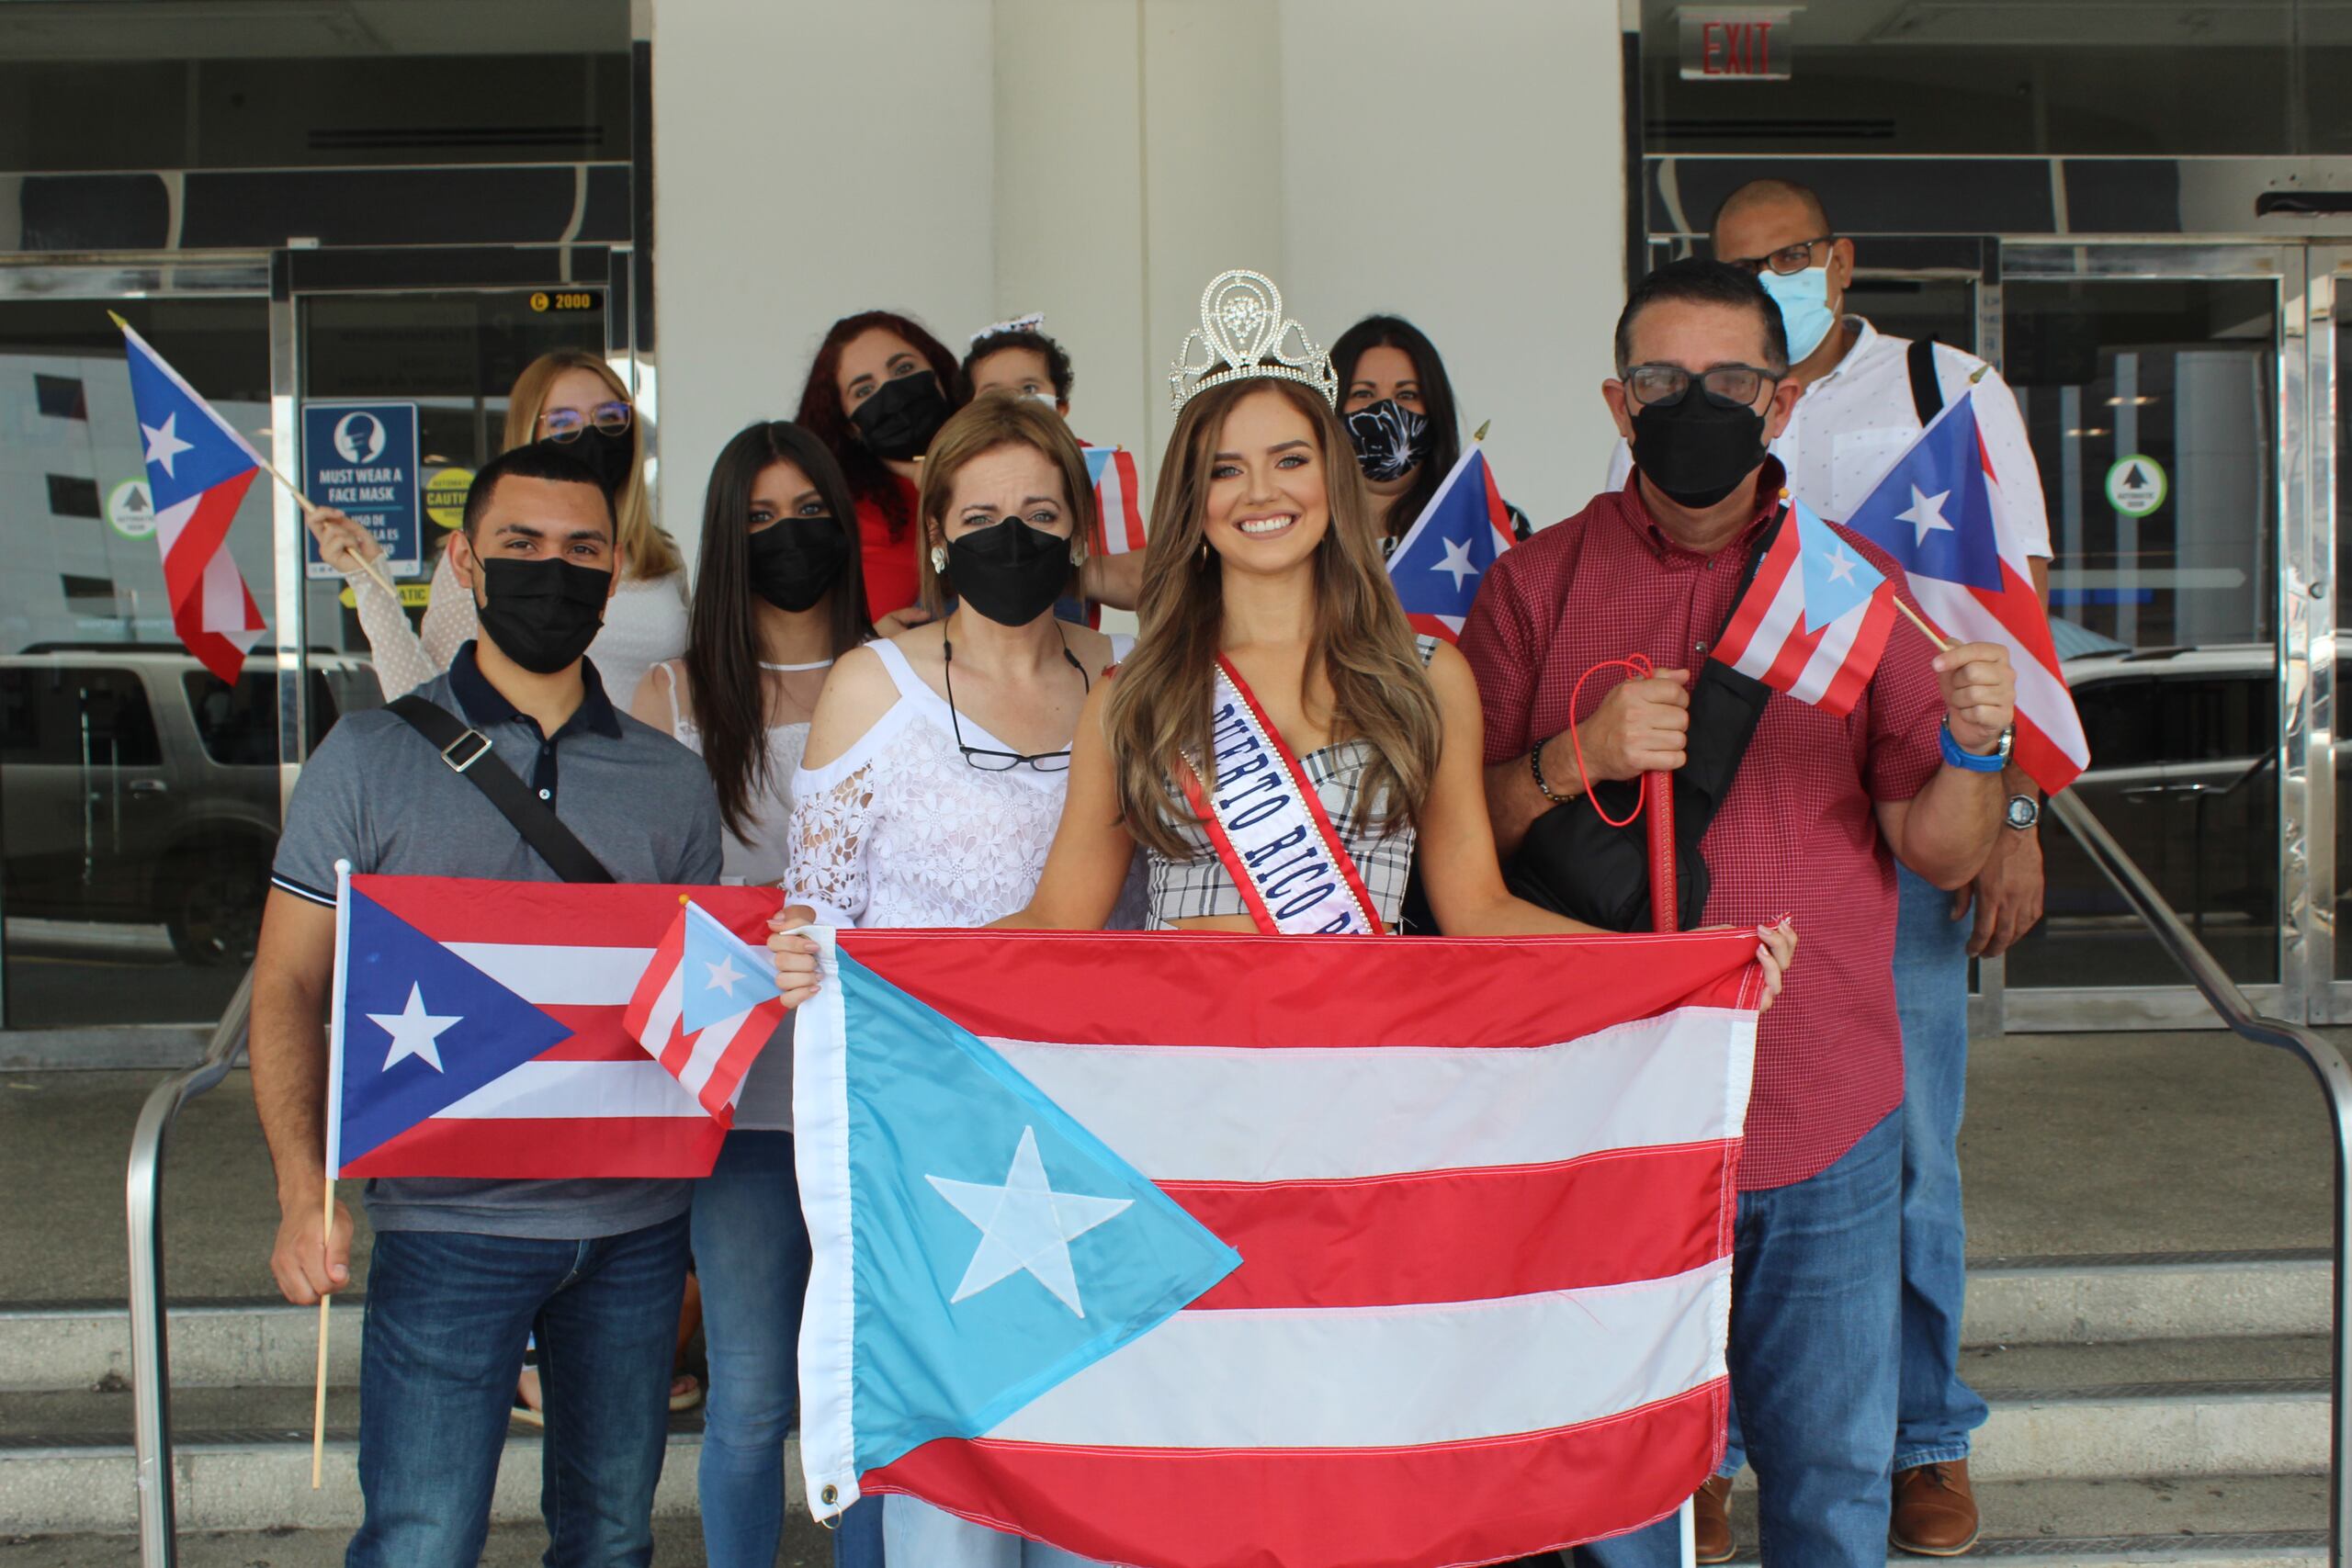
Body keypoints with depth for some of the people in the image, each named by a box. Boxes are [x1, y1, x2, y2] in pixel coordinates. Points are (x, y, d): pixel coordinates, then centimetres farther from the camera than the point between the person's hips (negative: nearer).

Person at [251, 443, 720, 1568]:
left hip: (635, 1221, 3)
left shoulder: (672, 781, 7)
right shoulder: (373, 756, 0)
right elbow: (290, 984, 0)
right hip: (449, 1218, -3)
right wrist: (305, 1192, -12)